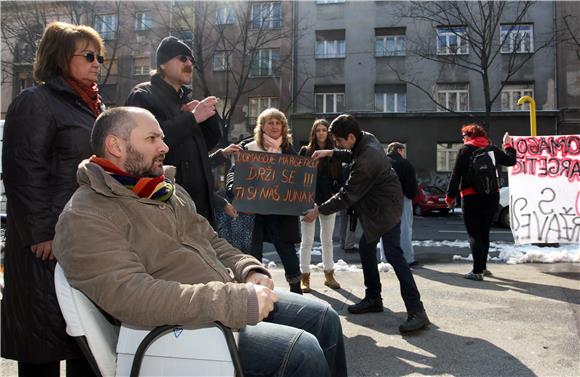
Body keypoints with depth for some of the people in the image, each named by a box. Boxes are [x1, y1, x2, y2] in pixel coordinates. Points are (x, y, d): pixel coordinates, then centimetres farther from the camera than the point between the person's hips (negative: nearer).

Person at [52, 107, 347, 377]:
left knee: (323, 317, 5)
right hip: (182, 327, -8)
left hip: (229, 297, 9)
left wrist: (249, 270, -1)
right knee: (302, 350, -19)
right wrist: (235, 301, -31)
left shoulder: (169, 191, 14)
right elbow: (129, 296, -28)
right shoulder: (84, 219, -15)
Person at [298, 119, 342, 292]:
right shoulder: (305, 151, 2)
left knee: (327, 240, 12)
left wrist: (336, 195, -5)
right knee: (307, 241, 1)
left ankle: (329, 275, 22)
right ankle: (305, 278, 9)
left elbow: (339, 179, 10)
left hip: (328, 201, 3)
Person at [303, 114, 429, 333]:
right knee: (366, 248, 15)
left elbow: (347, 195, -23)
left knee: (393, 254, -15)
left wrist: (319, 211, -13)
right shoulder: (367, 139, 0)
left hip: (386, 208, -11)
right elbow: (353, 156, 25)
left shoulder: (366, 160, -29)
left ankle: (416, 311, -15)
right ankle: (373, 299, 26)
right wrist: (330, 153, 12)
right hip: (377, 207, 11)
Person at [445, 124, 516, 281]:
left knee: (474, 235, -2)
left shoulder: (465, 150, -6)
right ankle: (483, 267, 27)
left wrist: (450, 197, -2)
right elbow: (511, 160, 18)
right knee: (484, 233, 18)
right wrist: (508, 146, 36)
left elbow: (456, 175, -9)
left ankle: (477, 271, -8)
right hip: (492, 196, 5)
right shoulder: (492, 149, 7)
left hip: (472, 198, -5)